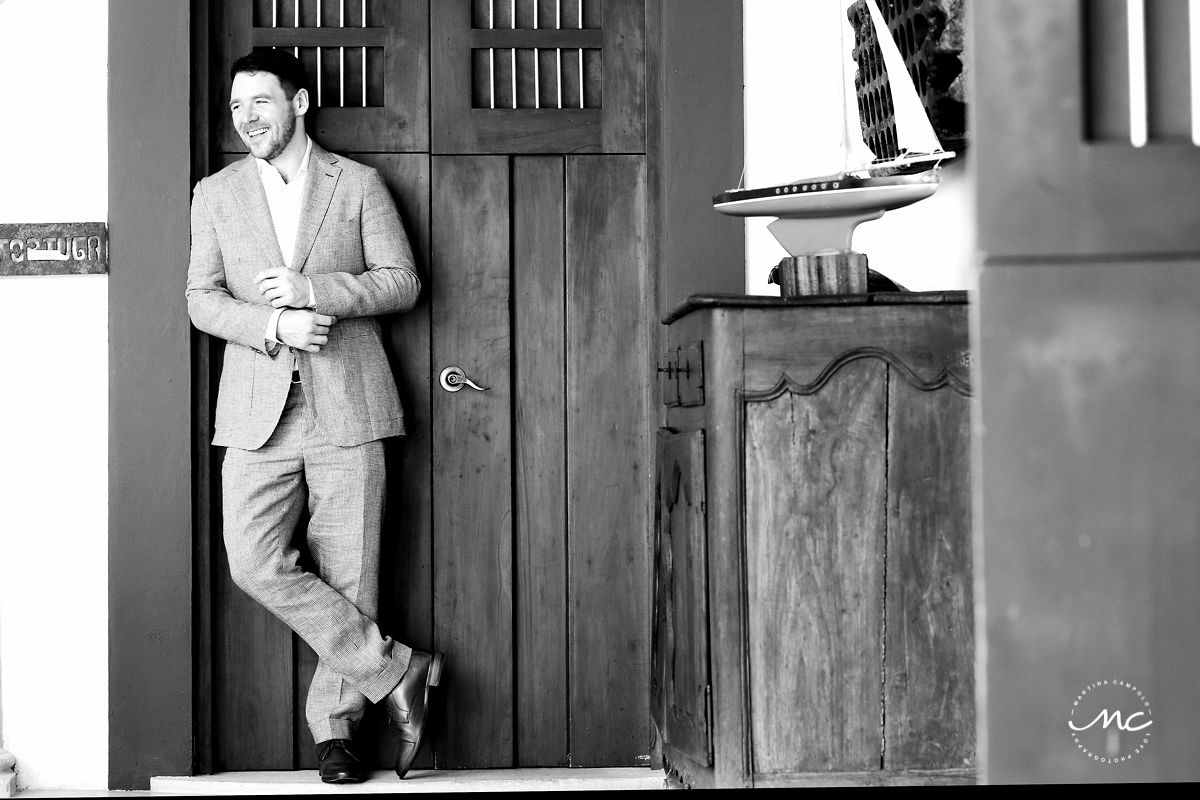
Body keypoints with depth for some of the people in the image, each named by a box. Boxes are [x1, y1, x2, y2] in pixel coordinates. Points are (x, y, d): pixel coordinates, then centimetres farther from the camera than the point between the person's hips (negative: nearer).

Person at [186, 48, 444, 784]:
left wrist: (314, 290, -13)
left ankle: (334, 724, 12)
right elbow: (202, 299, 6)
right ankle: (391, 670, -2)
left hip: (346, 404, -2)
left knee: (349, 572, -2)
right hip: (259, 410, 2)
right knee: (256, 563, -13)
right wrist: (272, 325, -13)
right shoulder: (216, 194, 12)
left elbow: (402, 281, 2)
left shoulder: (358, 185, 7)